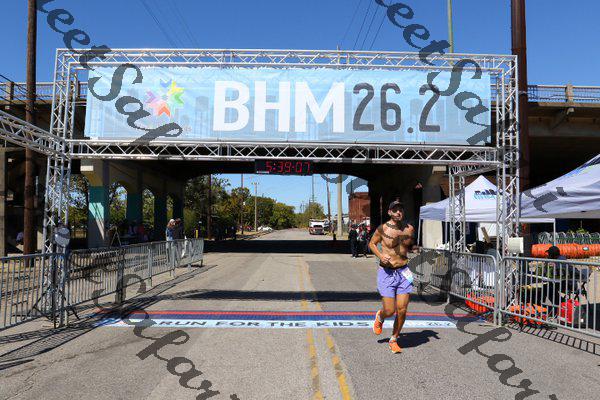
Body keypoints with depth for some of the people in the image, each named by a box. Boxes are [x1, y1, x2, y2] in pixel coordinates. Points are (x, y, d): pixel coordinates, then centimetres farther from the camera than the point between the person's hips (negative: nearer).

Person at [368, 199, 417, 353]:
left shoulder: (409, 229, 3)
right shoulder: (382, 229, -7)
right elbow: (372, 243, 7)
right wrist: (380, 255, -11)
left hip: (403, 272, 3)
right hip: (386, 273, -3)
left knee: (402, 310, 1)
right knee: (389, 311, -6)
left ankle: (393, 340, 23)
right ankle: (379, 317, 32)